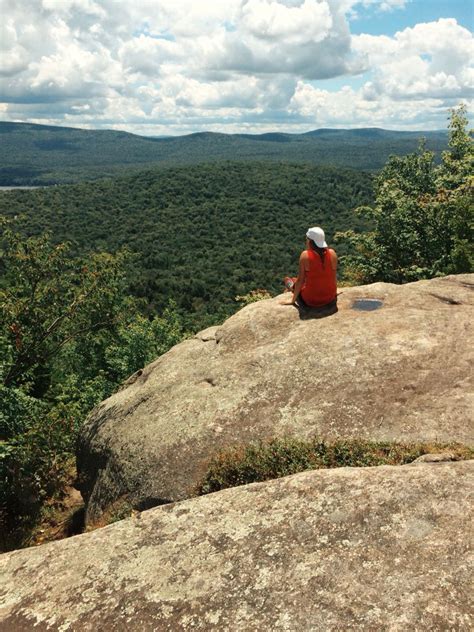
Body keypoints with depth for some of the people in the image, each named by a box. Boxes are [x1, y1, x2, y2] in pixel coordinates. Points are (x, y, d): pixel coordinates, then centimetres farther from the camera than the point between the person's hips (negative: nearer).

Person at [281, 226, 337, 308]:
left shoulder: (305, 255, -18)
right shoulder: (332, 253, -9)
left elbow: (300, 280, -13)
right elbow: (334, 277, 0)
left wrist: (293, 300, -3)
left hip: (311, 301, -3)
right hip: (330, 298, 4)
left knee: (288, 280, 23)